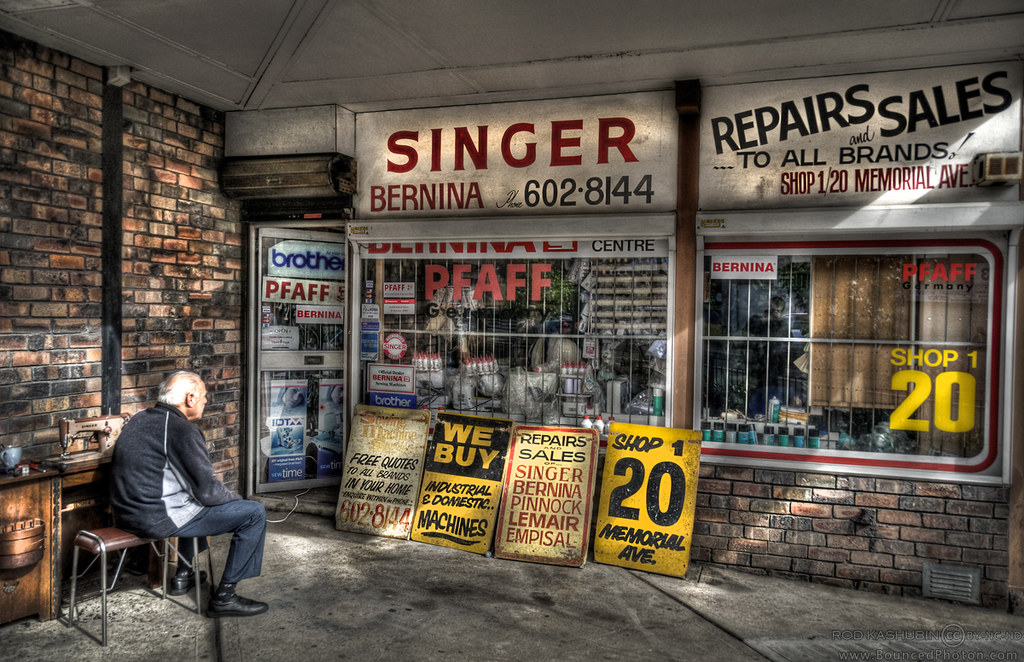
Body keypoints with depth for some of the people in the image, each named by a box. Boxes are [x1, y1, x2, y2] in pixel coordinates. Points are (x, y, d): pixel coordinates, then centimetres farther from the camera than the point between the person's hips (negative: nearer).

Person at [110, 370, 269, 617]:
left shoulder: (140, 418, 11)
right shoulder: (183, 430, -17)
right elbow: (207, 491, -16)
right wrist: (237, 498, 4)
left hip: (127, 514, 10)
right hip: (157, 519, -10)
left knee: (196, 502, 36)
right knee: (254, 513, -6)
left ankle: (183, 575, 37)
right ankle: (224, 596, 0)